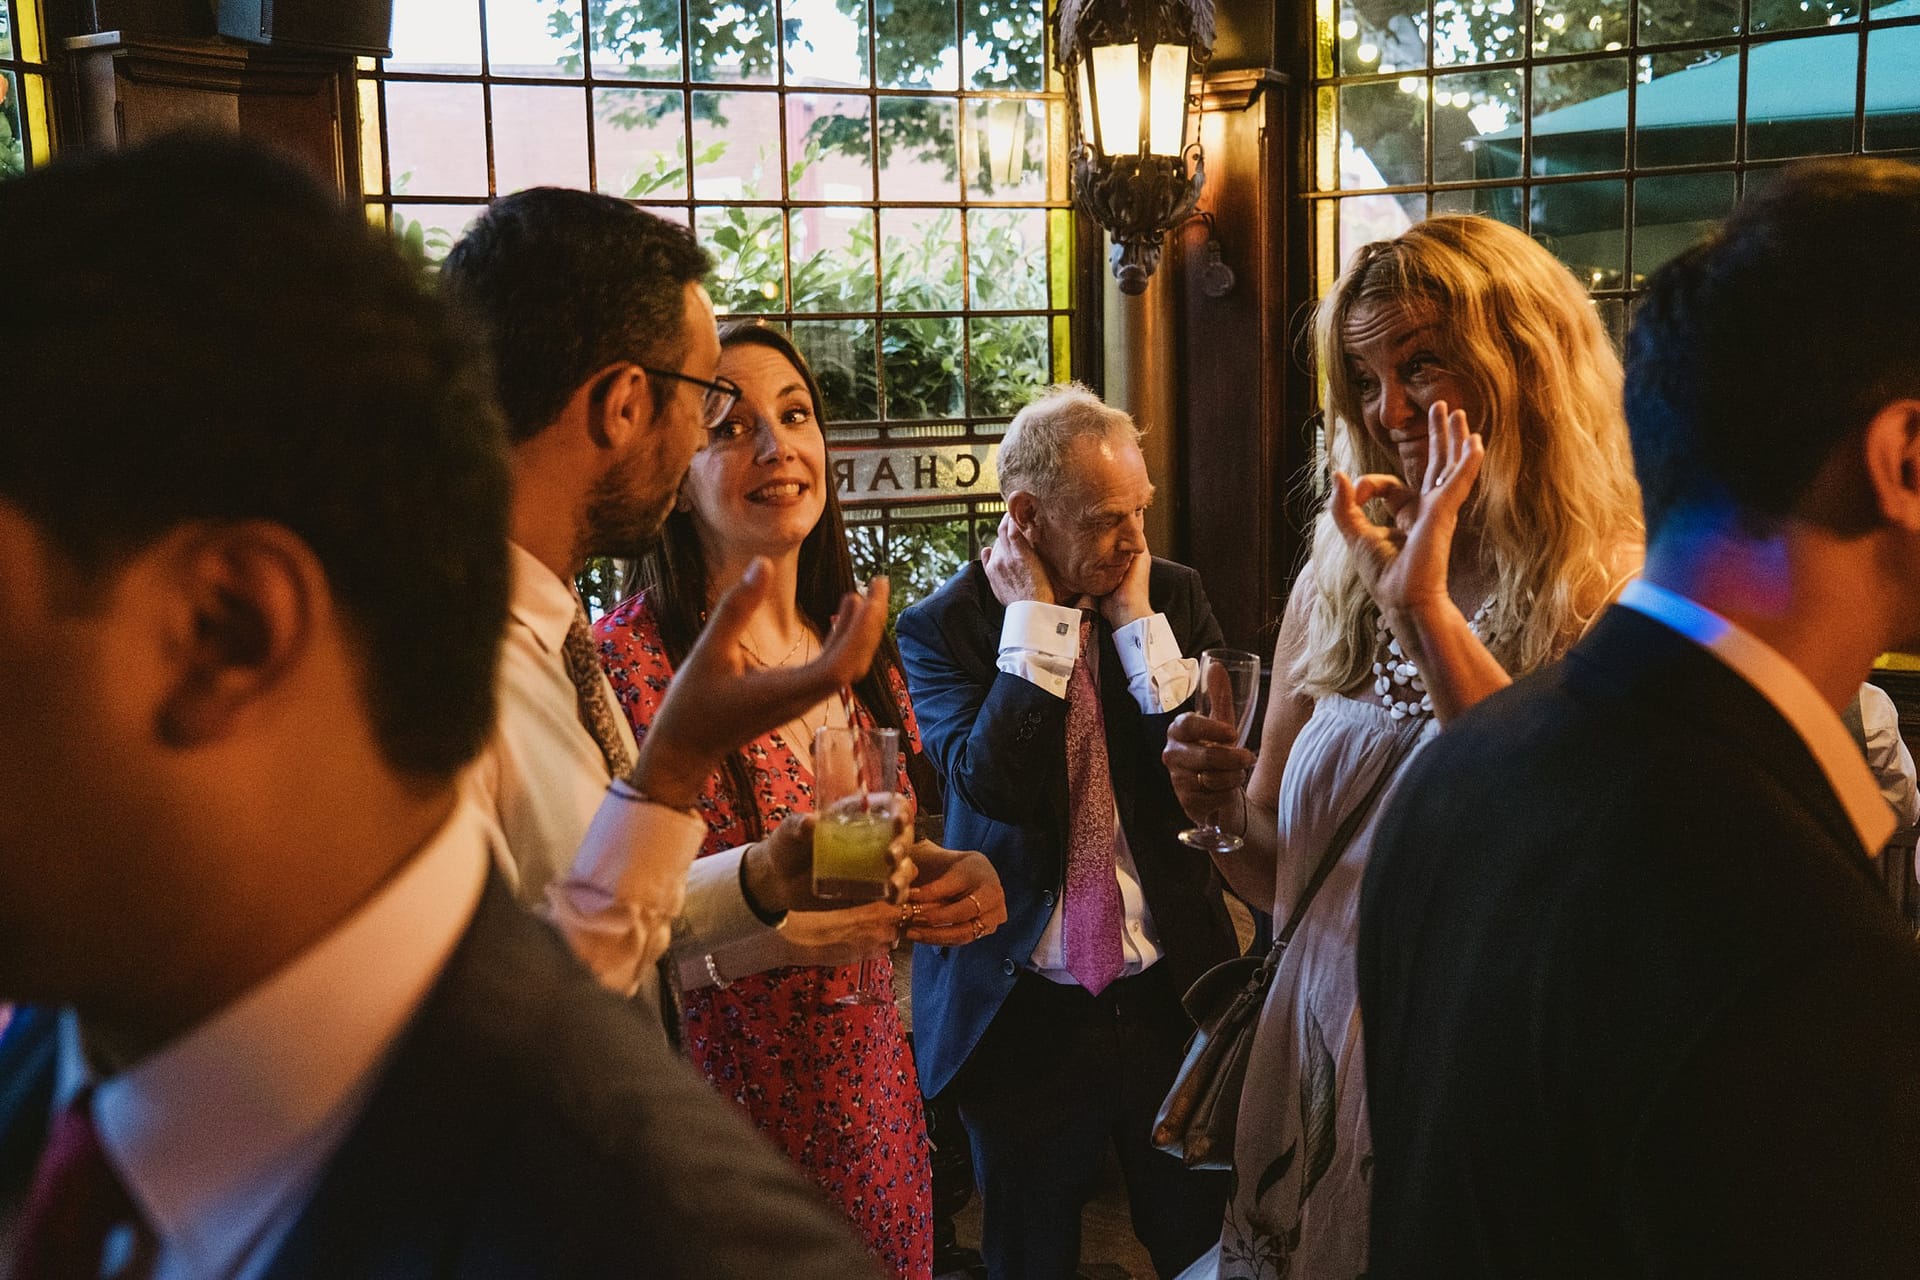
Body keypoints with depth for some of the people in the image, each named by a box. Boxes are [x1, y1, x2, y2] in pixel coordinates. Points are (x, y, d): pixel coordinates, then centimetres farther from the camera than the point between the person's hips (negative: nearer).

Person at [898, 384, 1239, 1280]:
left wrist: (1138, 621, -14)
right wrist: (1037, 617, -19)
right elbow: (995, 786, -24)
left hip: (1169, 995, 2)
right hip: (1026, 1013, -2)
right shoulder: (943, 627, -8)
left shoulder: (1172, 597, 0)